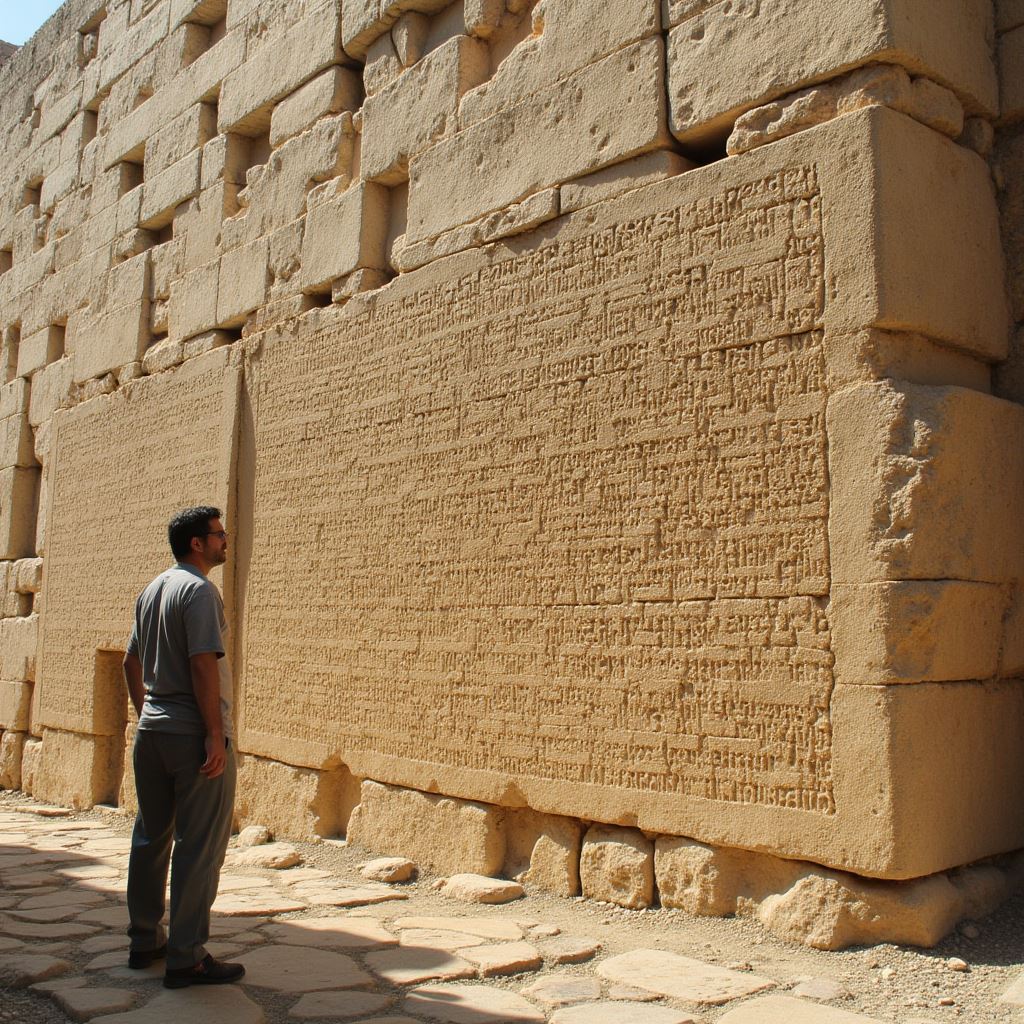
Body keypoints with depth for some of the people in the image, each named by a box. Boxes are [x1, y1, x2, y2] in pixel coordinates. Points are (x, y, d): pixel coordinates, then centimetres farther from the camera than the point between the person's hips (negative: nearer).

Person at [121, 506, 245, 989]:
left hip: (151, 732, 9)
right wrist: (216, 734, -20)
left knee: (150, 838, 16)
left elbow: (131, 663, 19)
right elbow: (203, 664, -21)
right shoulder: (199, 590, -13)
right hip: (194, 735, -9)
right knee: (199, 848, -2)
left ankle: (144, 941, 26)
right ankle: (186, 958, 2)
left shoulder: (150, 592, 14)